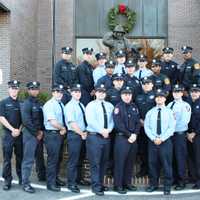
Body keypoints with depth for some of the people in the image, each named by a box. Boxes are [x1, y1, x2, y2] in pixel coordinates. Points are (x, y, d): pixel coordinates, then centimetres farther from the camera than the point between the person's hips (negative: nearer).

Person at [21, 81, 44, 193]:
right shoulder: (27, 103, -7)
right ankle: (25, 183, -2)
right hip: (30, 134, -7)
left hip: (39, 134, 8)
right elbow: (26, 121, -15)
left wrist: (41, 131, 1)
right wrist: (36, 133, -12)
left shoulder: (39, 104, 15)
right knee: (28, 159, -7)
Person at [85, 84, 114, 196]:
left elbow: (112, 120, 7)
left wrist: (108, 130, -11)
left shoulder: (110, 106, 14)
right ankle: (96, 186, 3)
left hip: (106, 136, 5)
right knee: (95, 163, -5)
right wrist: (102, 131, -19)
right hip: (94, 136, -5)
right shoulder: (91, 105, -2)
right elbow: (91, 121, -14)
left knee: (104, 162, 11)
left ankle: (101, 184, 23)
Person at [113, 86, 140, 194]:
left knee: (130, 162, 10)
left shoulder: (134, 107, 14)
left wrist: (135, 134, -5)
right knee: (120, 162, -2)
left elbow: (138, 122, 11)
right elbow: (118, 124, -12)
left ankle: (127, 183, 21)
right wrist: (129, 135, -13)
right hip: (121, 138, -6)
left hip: (133, 138, 6)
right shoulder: (118, 107, -4)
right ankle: (118, 185, 6)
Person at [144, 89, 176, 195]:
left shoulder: (169, 112, 2)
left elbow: (171, 128, -5)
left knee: (167, 164, 1)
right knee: (152, 163, 7)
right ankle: (153, 184, 22)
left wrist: (161, 139, -13)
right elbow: (146, 127, 3)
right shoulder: (150, 112, 8)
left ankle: (167, 186, 13)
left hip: (165, 141, -2)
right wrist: (153, 138, -10)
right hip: (152, 141, 2)